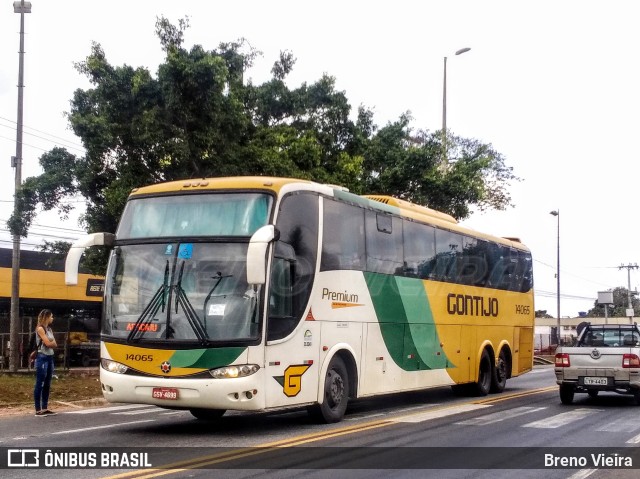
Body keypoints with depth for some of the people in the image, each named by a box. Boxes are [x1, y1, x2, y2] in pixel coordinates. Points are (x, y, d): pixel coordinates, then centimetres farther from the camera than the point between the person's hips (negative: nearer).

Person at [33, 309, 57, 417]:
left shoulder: (49, 329, 17)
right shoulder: (40, 328, -8)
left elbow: (55, 344, 10)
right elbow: (47, 343, -15)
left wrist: (50, 342, -7)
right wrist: (52, 342, 4)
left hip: (50, 357, 9)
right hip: (42, 357, -9)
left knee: (47, 384, 9)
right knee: (40, 384, -6)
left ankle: (45, 408, 13)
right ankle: (38, 410, -6)